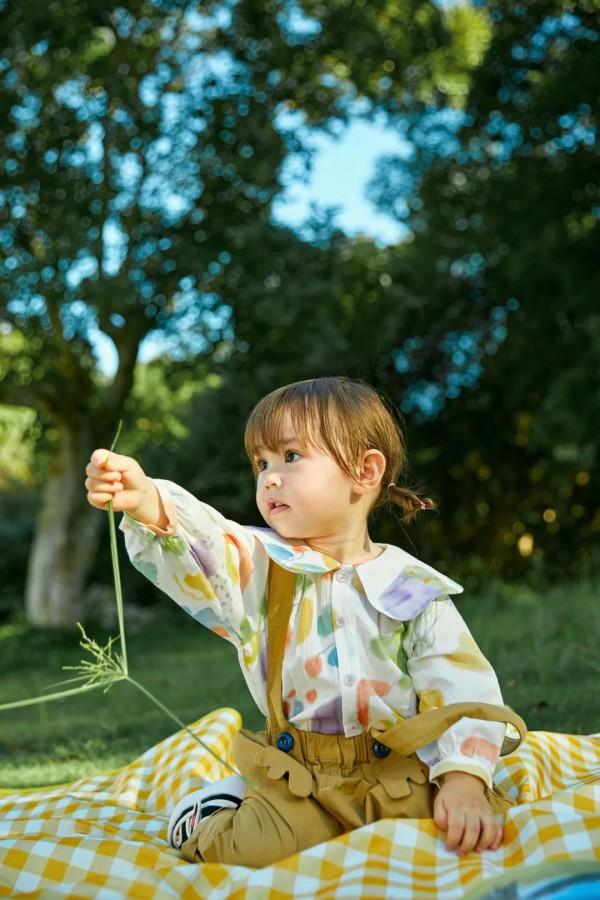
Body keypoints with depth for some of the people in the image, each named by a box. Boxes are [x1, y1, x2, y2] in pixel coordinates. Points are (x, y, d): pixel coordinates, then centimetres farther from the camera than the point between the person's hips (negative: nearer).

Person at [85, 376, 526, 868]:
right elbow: (202, 545, -20)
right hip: (297, 780, 0)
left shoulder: (413, 589, -2)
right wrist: (146, 503, -41)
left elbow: (462, 689, -6)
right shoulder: (262, 566, 1)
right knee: (247, 850, -25)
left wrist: (463, 778, -21)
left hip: (399, 774, 0)